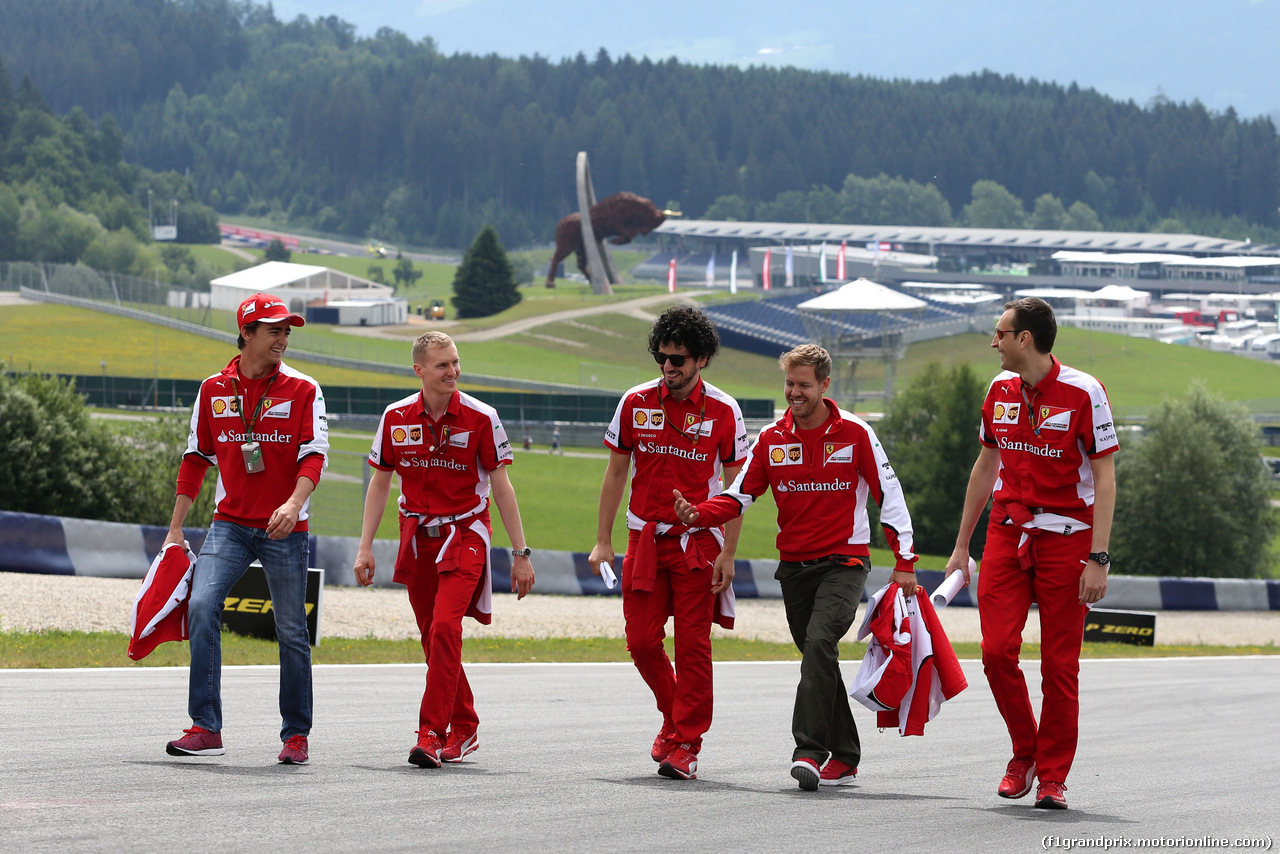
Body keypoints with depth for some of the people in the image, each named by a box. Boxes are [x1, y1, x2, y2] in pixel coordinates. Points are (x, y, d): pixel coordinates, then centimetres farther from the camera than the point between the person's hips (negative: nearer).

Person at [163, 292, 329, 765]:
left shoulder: (302, 390, 0)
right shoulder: (214, 389, 7)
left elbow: (314, 456, -10)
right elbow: (196, 459, 13)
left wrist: (293, 504, -28)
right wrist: (175, 529, 10)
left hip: (284, 530, -1)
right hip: (230, 525, 2)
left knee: (292, 632, 2)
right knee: (202, 606, -18)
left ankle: (296, 735, 16)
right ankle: (205, 729, -16)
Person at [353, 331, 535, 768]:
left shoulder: (480, 417, -7)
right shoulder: (396, 417, 1)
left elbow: (501, 487, -3)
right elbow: (380, 483, 10)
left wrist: (521, 553, -4)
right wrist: (365, 547, 5)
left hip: (464, 535, -4)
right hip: (417, 536, 4)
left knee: (445, 628, -20)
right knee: (433, 638, 8)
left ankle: (432, 734, -21)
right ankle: (463, 730, 24)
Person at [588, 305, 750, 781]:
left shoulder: (723, 412, -5)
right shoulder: (636, 403, 1)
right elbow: (615, 474, 9)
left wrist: (728, 554, -7)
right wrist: (602, 542, 5)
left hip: (698, 541, -3)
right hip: (645, 539, 3)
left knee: (693, 644, -6)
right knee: (642, 641, 0)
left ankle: (686, 743, 1)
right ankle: (675, 717, 24)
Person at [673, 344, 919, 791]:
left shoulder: (854, 433, -5)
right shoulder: (772, 438, 5)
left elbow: (889, 493, -1)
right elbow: (739, 495, 3)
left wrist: (904, 560, -5)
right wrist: (697, 514, -17)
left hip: (844, 562, -5)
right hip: (794, 565, 5)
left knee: (820, 641, -24)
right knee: (818, 657, 8)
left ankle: (809, 750, -29)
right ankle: (844, 758, 17)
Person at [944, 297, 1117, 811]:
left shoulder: (1082, 393, -9)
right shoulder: (1001, 389, 8)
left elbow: (1104, 479, -9)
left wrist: (1098, 558, -16)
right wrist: (961, 546, 18)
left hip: (1065, 537, -5)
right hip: (1007, 533, 5)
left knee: (1059, 664, -3)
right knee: (997, 650, -8)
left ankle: (1052, 777, 7)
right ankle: (1024, 753, 13)